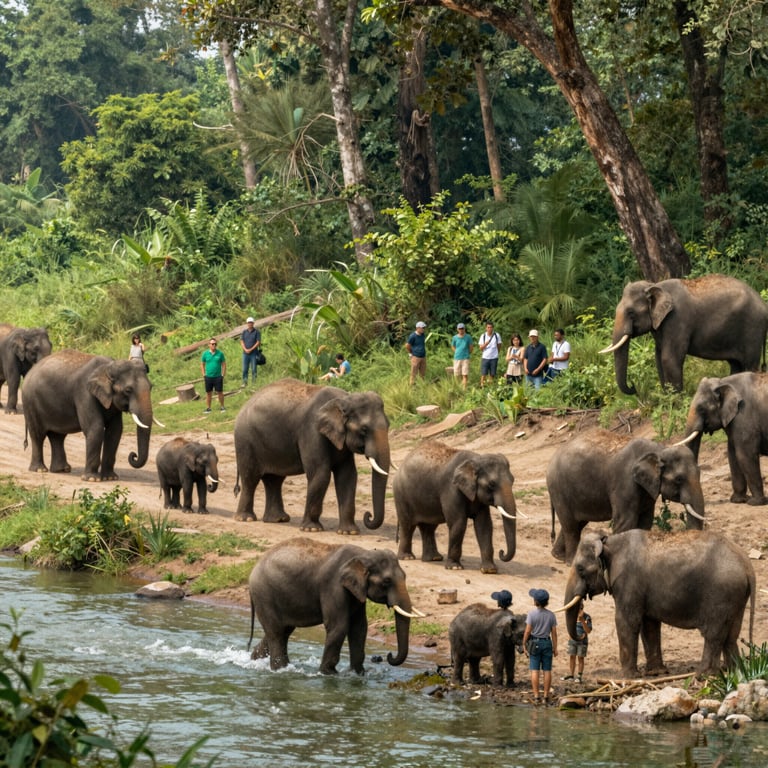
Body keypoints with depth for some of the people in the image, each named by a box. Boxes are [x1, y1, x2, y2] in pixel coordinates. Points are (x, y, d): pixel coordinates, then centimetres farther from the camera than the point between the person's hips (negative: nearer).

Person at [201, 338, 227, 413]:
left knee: (220, 392, 3)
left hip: (218, 376, -1)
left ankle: (222, 406, 14)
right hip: (208, 377, 1)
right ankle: (208, 408, 15)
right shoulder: (205, 353, 0)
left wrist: (223, 374, -2)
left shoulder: (220, 353, -2)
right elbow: (202, 364, 8)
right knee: (208, 393, 7)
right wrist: (204, 374, 1)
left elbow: (224, 364, 3)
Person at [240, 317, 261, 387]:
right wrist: (245, 349, -10)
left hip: (254, 353, -3)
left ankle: (253, 382, 1)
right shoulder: (244, 332, 11)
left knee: (254, 368, -3)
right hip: (245, 353, 3)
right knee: (245, 369, 2)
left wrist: (251, 349, -12)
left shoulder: (257, 332, 0)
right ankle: (244, 382, 7)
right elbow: (242, 341, 7)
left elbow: (258, 342, -5)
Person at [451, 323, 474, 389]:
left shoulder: (468, 337, -1)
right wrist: (457, 353, 10)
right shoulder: (455, 338, 4)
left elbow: (471, 347, 9)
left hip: (465, 358, -2)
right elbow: (453, 346, 19)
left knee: (465, 375, -8)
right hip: (457, 358, 2)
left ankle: (464, 388, -8)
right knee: (456, 375, 4)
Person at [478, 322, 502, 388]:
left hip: (494, 358, 0)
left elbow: (499, 345, 12)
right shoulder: (483, 336, 0)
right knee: (483, 374, -5)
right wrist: (486, 344, -21)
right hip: (485, 357, 0)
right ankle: (482, 385, -1)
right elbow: (481, 347, -3)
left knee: (492, 374, 3)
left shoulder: (497, 335, 0)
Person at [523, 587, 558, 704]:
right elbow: (554, 633, 1)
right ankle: (546, 696, 5)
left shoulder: (532, 613, -10)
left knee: (534, 670, 0)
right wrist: (555, 648, 7)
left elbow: (528, 631, -10)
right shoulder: (551, 615, 0)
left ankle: (536, 696, -5)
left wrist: (524, 645, 0)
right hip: (547, 642, 3)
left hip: (535, 643, -3)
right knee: (547, 671, 5)